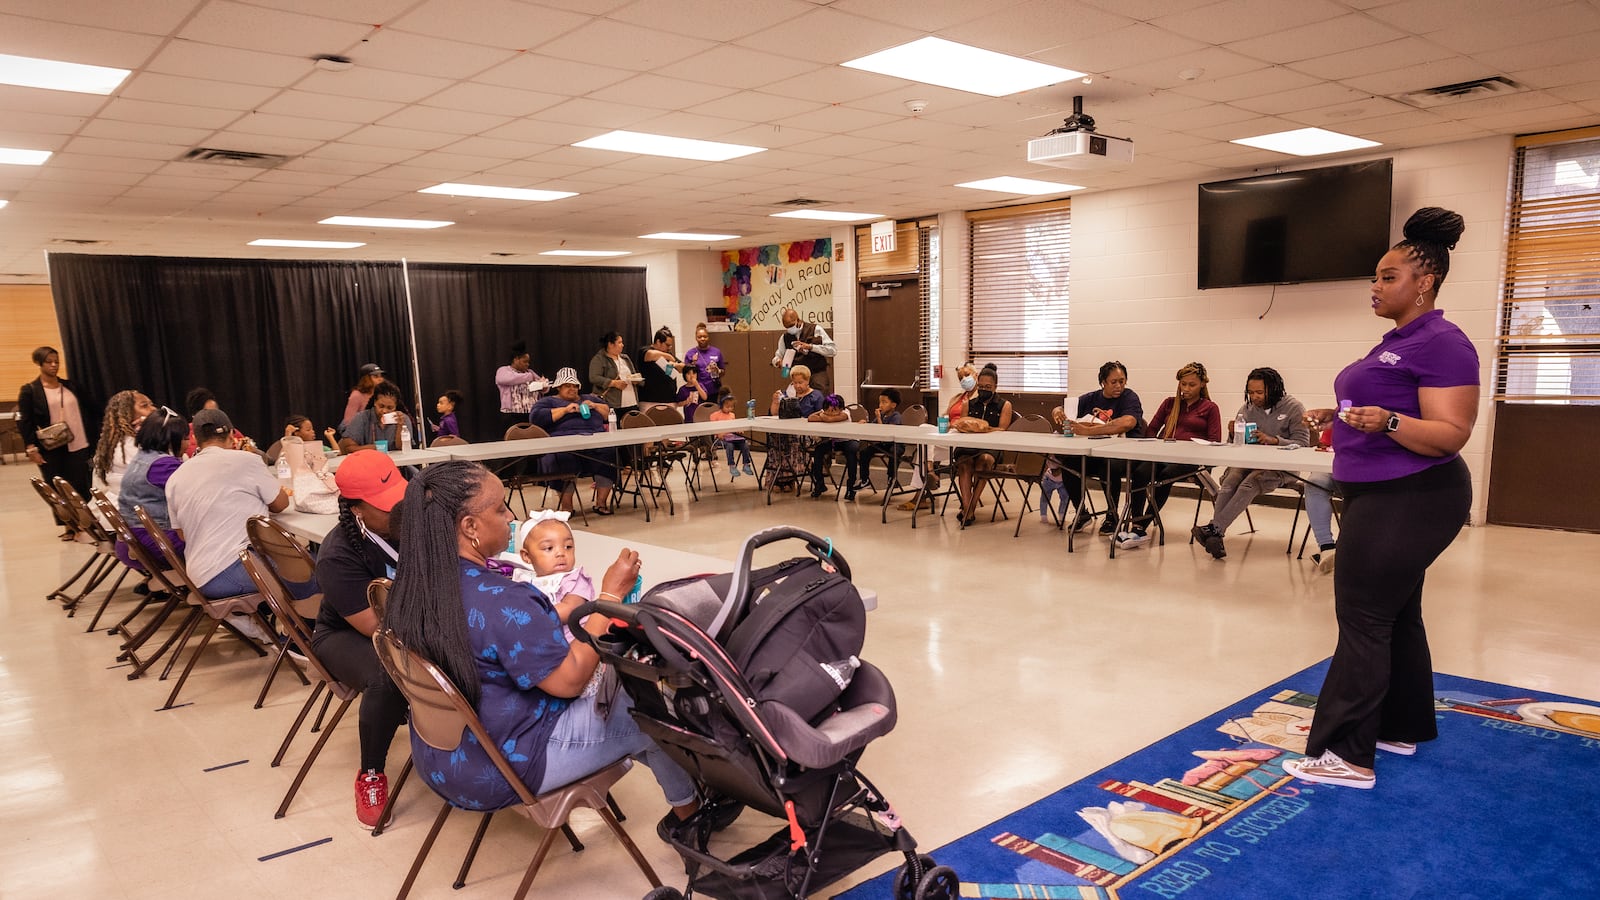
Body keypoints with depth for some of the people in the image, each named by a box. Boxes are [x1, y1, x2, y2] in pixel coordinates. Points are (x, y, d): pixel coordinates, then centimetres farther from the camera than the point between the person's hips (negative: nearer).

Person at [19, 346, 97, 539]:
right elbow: (23, 422, -3)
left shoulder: (72, 387, 11)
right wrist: (31, 448, -12)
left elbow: (90, 411, 16)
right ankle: (69, 527, 15)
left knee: (81, 487, -3)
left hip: (78, 446, 2)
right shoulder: (29, 391, 0)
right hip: (50, 450, -2)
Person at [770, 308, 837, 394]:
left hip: (817, 375, -3)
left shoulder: (815, 329, -1)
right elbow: (777, 357, 21)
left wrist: (810, 347, -17)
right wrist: (778, 362, -5)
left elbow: (833, 350, -7)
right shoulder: (785, 337, 11)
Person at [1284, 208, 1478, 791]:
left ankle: (1347, 755, -4)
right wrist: (1339, 417, 14)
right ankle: (1402, 728, 29)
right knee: (1396, 616, 17)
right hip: (1381, 497, 10)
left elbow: (1450, 435, -22)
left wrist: (1386, 421, -38)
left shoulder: (1442, 344, -16)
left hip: (1407, 502, -10)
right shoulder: (1398, 342, 15)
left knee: (1363, 621, -9)